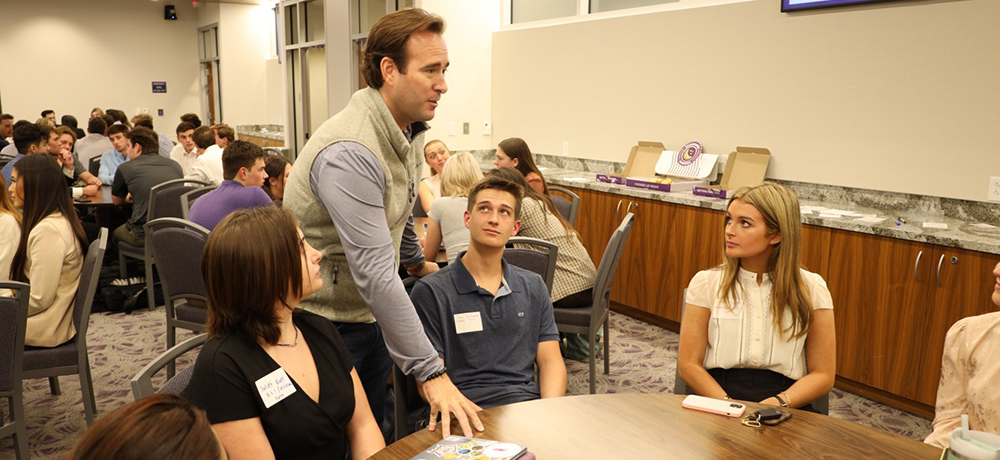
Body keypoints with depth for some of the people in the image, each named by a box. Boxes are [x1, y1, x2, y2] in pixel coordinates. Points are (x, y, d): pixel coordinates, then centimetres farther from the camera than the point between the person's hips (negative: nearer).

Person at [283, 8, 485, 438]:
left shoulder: (409, 130, 1)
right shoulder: (349, 152, -30)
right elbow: (375, 274, -34)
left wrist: (417, 262, 35)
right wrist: (430, 372, -33)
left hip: (367, 317, 8)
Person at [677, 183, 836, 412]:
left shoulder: (811, 288, 7)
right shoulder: (706, 282, 6)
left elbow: (823, 375, 6)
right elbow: (688, 364, 2)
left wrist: (778, 402, -12)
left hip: (784, 408, 1)